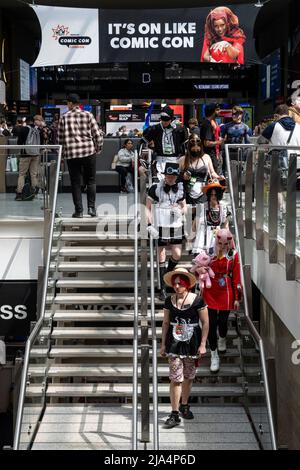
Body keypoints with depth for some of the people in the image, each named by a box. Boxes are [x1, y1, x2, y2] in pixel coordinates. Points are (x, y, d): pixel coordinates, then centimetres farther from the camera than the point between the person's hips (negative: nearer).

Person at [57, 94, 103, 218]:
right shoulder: (88, 115, 0)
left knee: (75, 182, 6)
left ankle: (79, 210, 6)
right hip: (89, 151, 0)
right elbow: (97, 134, -2)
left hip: (71, 153, 0)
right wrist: (98, 148, 12)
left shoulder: (64, 118, 0)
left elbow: (60, 138, 3)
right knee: (91, 181, 11)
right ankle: (91, 207, 3)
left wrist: (62, 152, 17)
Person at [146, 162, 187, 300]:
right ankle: (162, 288, 7)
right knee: (161, 257, 0)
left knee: (177, 255, 2)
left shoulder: (180, 189, 7)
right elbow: (148, 207, -2)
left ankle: (168, 274, 34)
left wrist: (180, 211, -7)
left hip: (176, 226, 4)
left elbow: (184, 207, 18)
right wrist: (150, 225, -11)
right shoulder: (155, 188, -4)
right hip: (160, 226, -3)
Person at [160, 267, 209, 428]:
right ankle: (175, 414, -1)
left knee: (188, 377, 12)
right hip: (174, 344, 1)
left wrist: (203, 344, -7)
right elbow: (165, 323, 9)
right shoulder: (169, 301, 1)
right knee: (176, 379, -6)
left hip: (192, 343, 0)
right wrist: (163, 344, 7)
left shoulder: (197, 300, -7)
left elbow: (205, 323, -3)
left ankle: (184, 405, 34)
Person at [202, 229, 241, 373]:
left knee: (223, 322, 9)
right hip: (210, 294, -1)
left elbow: (236, 276, 0)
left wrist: (236, 298, 2)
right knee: (211, 324, -2)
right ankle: (214, 355, 11)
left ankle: (222, 340, 45)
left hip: (226, 294, 1)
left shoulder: (233, 254, -5)